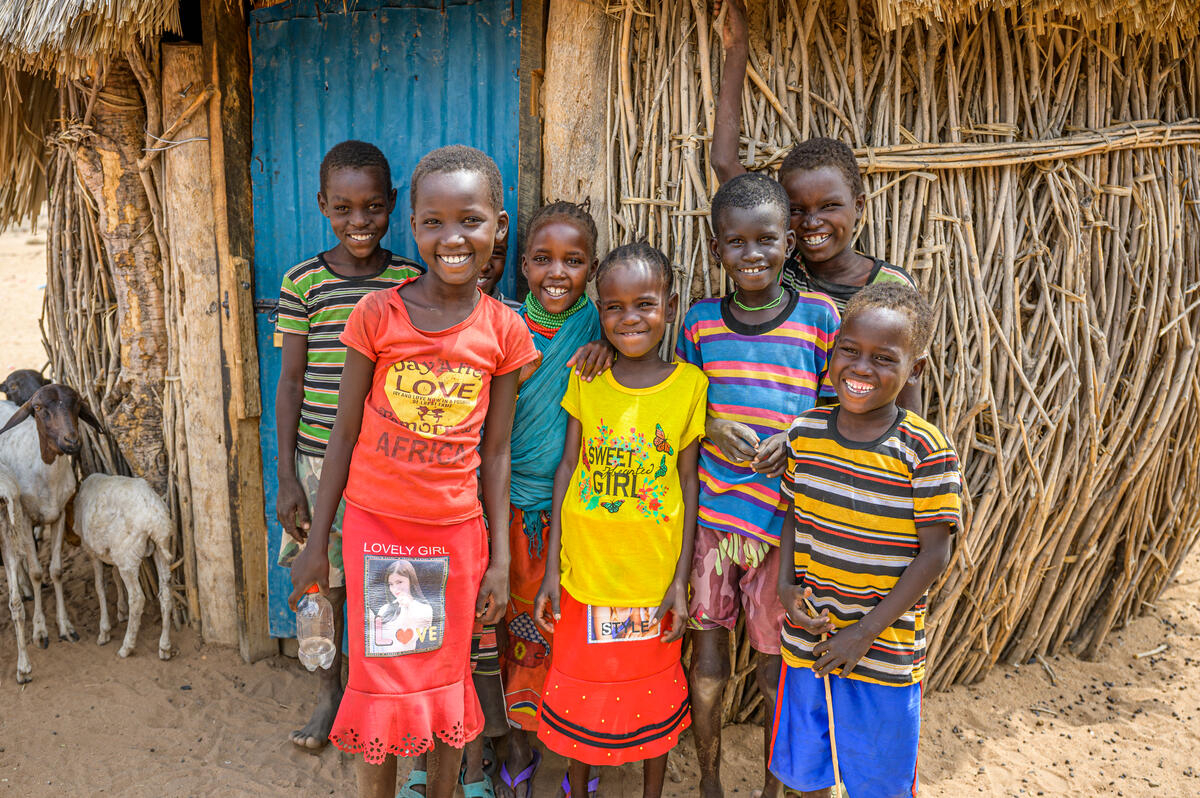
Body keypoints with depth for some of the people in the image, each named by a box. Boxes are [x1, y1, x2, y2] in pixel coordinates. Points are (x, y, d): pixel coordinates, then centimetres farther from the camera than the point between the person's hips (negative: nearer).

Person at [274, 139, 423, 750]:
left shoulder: (410, 280, -1)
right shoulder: (303, 282, -3)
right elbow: (290, 381, 0)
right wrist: (286, 477, -2)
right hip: (320, 459, 0)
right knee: (321, 581, 13)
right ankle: (329, 692, 35)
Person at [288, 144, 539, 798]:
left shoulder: (504, 332, -4)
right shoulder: (377, 314, -8)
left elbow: (494, 453, 1)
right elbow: (345, 434, -1)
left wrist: (499, 560, 2)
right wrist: (316, 542, 2)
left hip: (456, 533, 1)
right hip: (375, 527, -1)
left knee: (447, 680, 15)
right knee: (380, 684, 10)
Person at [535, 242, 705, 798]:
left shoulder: (690, 383, -8)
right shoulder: (584, 377, -4)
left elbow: (690, 482, -4)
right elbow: (568, 468, -1)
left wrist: (681, 580, -6)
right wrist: (552, 569, -3)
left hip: (654, 577, -1)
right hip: (585, 571, 1)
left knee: (654, 694, 17)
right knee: (580, 690, 17)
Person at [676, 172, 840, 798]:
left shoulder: (819, 316, -4)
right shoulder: (701, 320, 2)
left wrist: (796, 437, -17)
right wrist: (715, 428, -11)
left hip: (785, 516, -1)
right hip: (709, 511, 2)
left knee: (776, 660, 12)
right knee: (707, 649, 11)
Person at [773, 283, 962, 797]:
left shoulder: (925, 450, -17)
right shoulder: (805, 432, -4)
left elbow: (934, 553, -14)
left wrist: (868, 630, -15)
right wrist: (786, 586, -8)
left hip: (885, 653, -3)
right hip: (808, 639, 4)